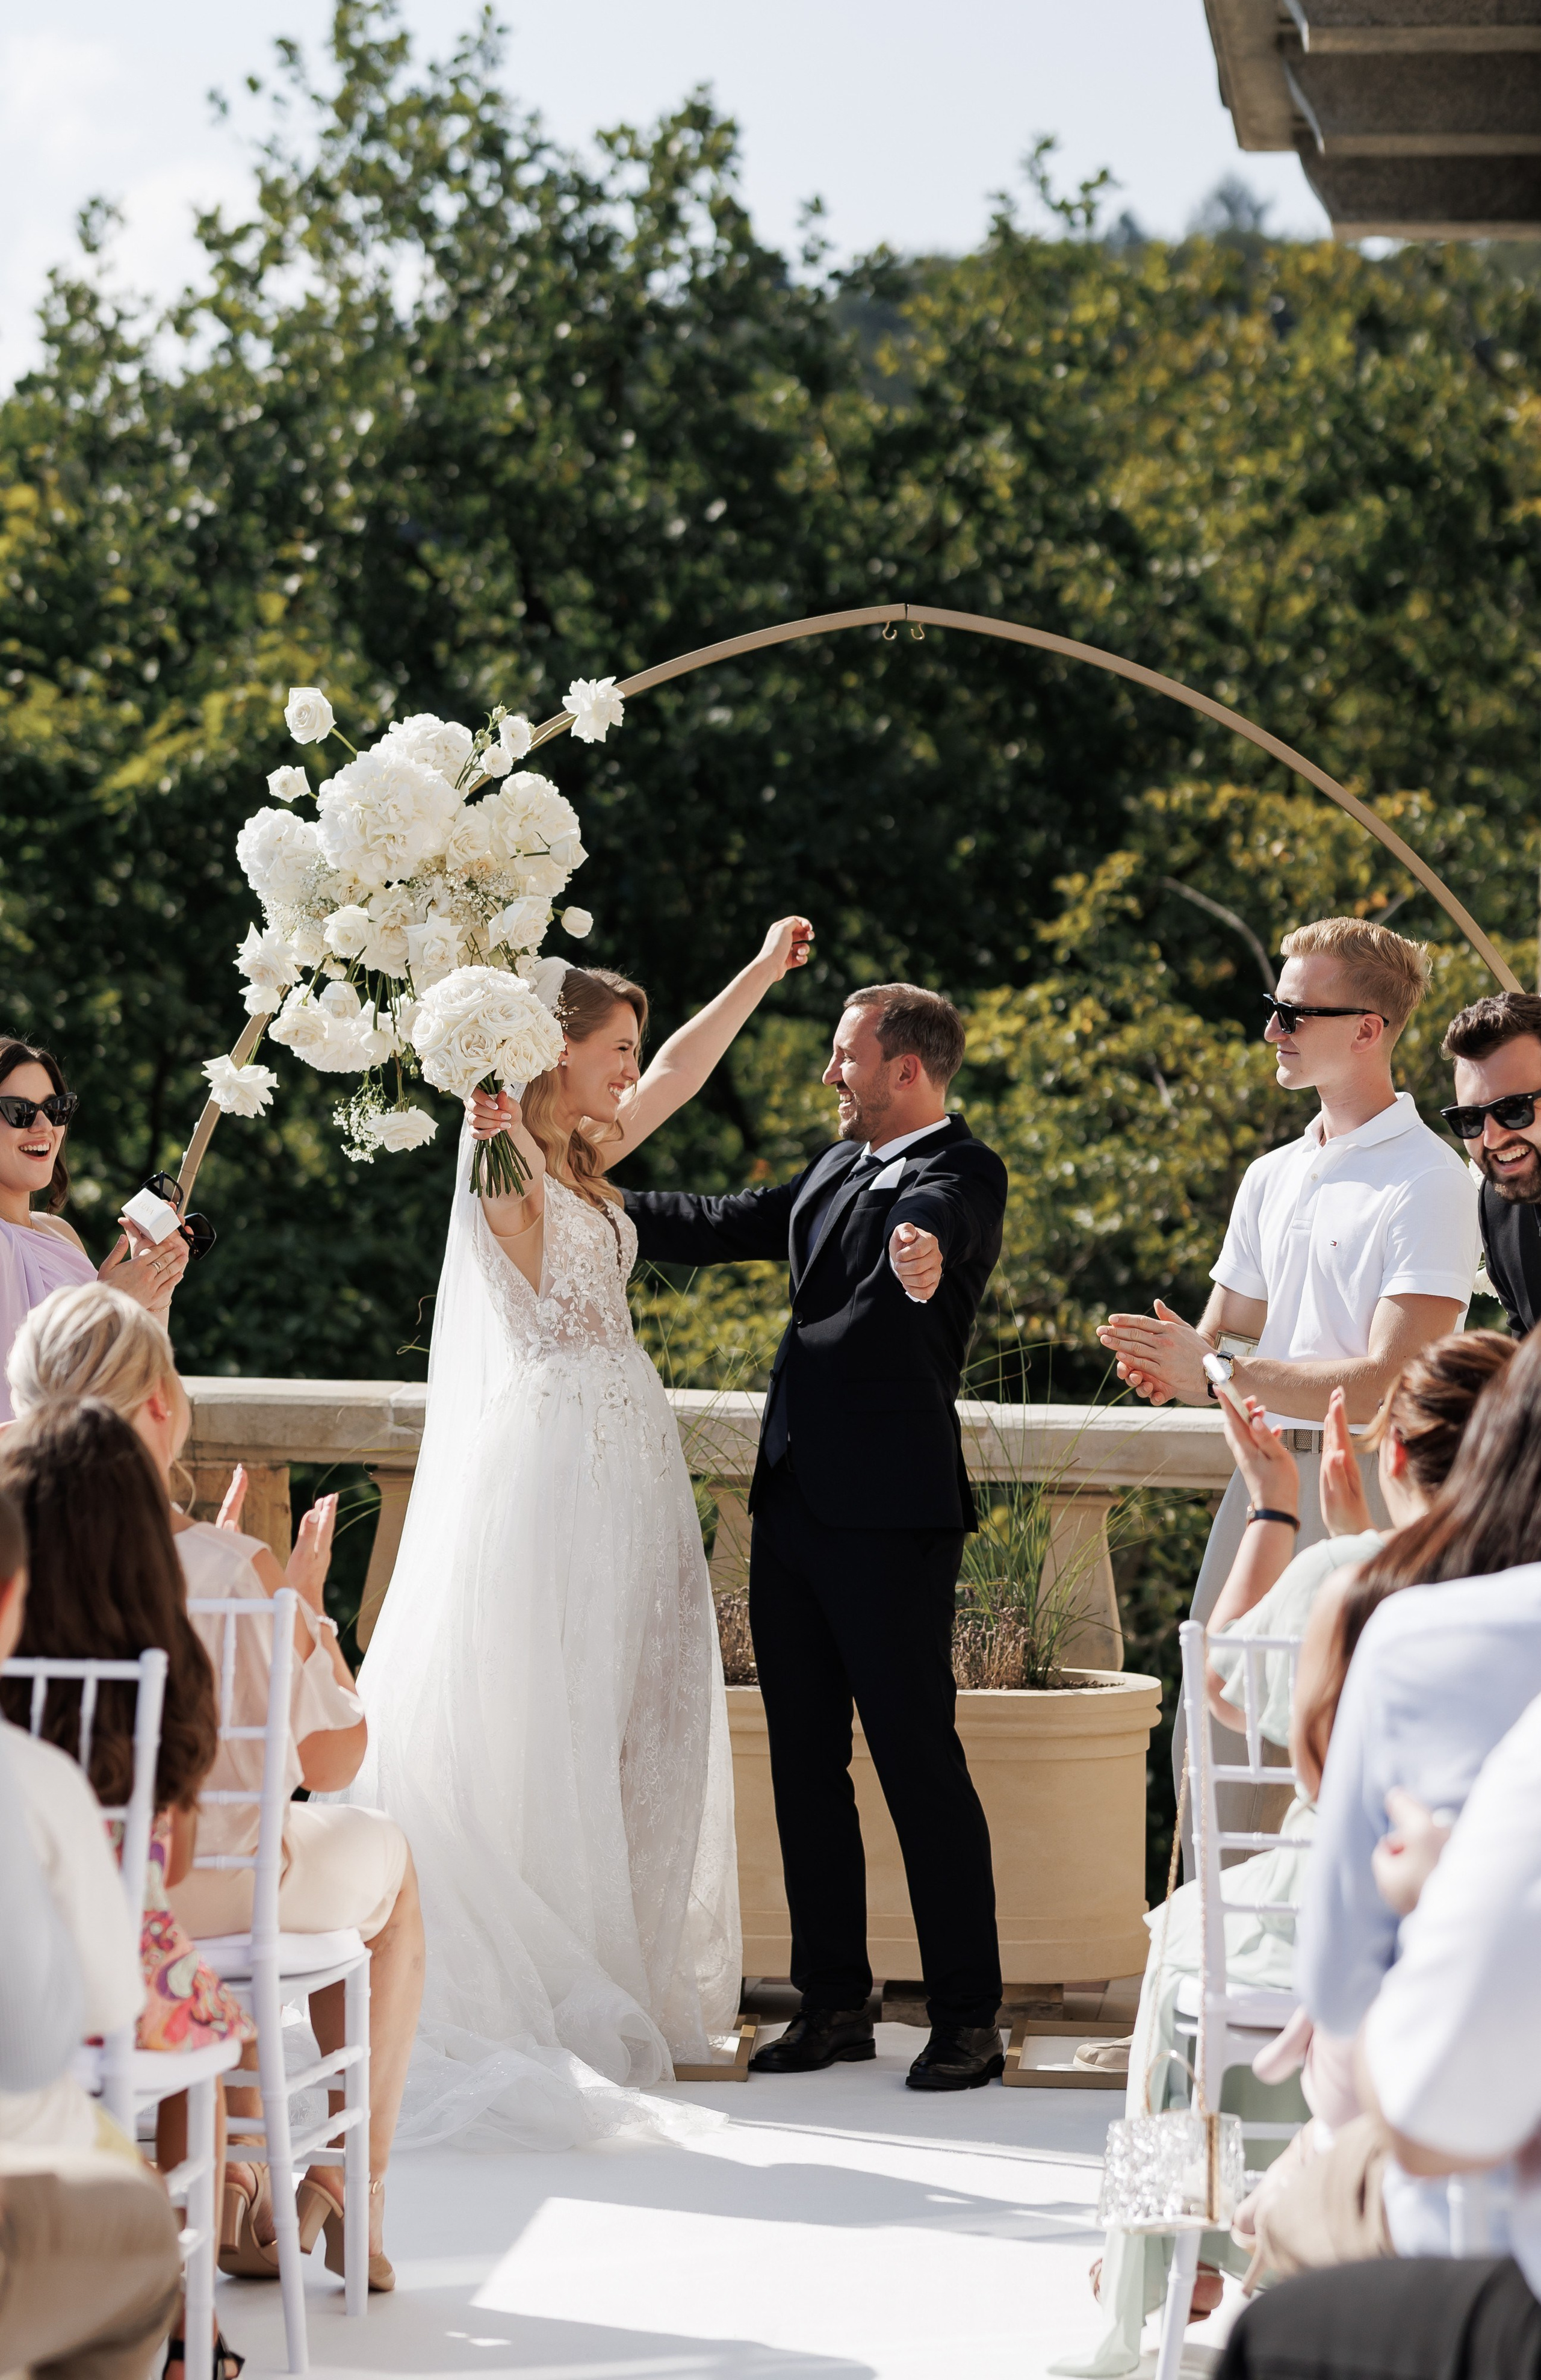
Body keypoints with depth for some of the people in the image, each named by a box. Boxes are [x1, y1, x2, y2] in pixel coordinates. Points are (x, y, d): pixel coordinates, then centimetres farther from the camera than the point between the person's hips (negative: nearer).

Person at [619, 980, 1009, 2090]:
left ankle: (969, 2017, 2)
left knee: (921, 1760, -6)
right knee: (805, 1760, 11)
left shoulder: (962, 1176, -10)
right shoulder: (840, 1166, 16)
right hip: (795, 1501, 9)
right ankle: (835, 2003, 19)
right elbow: (727, 1227, 24)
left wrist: (922, 1254, -56)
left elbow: (927, 1218, -33)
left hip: (892, 1513, -9)